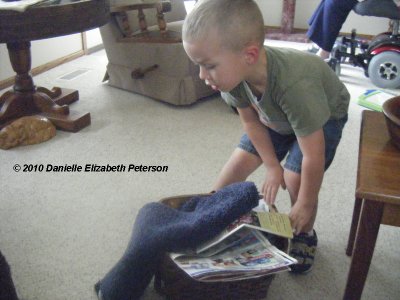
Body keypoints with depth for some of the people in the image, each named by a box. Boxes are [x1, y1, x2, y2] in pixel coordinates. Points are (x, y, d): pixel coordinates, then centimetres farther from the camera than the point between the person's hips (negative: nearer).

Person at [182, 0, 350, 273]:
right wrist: (272, 165, -9)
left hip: (324, 115, -4)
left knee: (296, 177, -17)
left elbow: (313, 156, -35)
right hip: (273, 116, 5)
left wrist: (305, 205, -22)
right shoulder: (234, 72, -29)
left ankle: (305, 235, 12)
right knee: (241, 161, -4)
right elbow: (251, 121, -10)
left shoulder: (295, 86, -46)